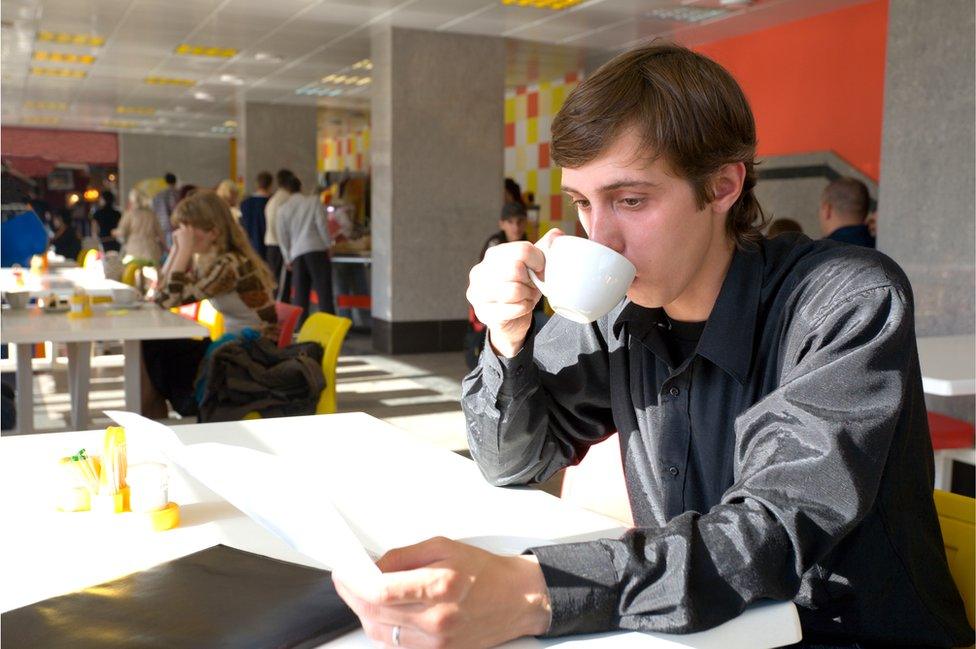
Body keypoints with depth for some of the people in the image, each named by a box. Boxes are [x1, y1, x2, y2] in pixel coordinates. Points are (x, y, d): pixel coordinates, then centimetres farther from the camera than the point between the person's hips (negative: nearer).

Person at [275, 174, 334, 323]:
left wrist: (288, 258, 16)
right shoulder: (313, 201, 1)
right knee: (323, 290, -4)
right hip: (316, 249, -3)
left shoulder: (282, 208, 9)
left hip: (296, 253, 3)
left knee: (301, 294, 6)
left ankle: (301, 326, 3)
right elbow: (322, 224, -4)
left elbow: (282, 236, 9)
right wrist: (328, 245, 5)